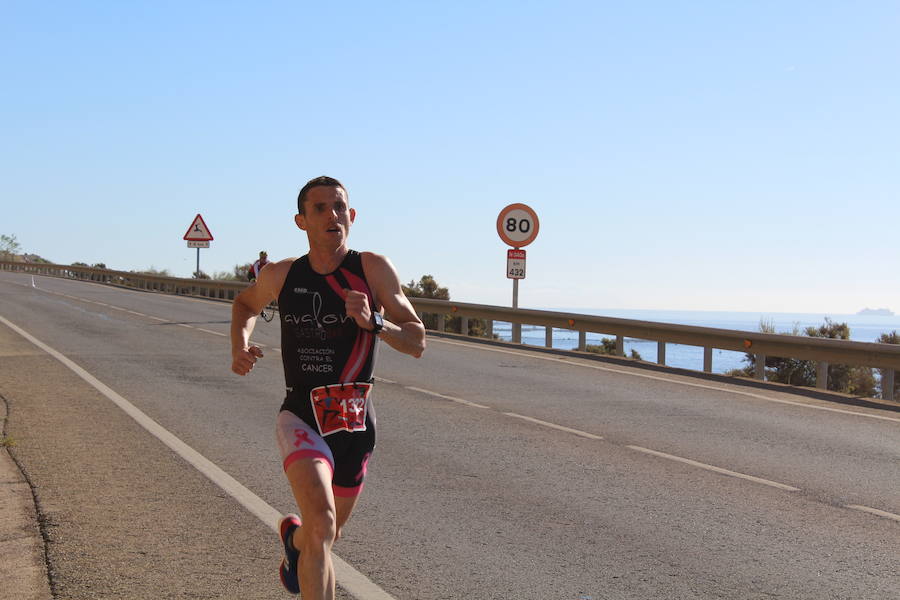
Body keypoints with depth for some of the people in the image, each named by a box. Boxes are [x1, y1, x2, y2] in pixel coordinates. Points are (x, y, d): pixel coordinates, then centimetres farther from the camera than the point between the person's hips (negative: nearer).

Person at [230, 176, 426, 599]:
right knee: (322, 523, -27)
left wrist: (373, 321, -25)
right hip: (300, 418, -1)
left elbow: (416, 344, -7)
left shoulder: (373, 269, -7)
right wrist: (240, 345, 2)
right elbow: (246, 303, 22)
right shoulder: (281, 275, -2)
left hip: (355, 424, 2)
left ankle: (293, 535, 57)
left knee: (327, 532, 21)